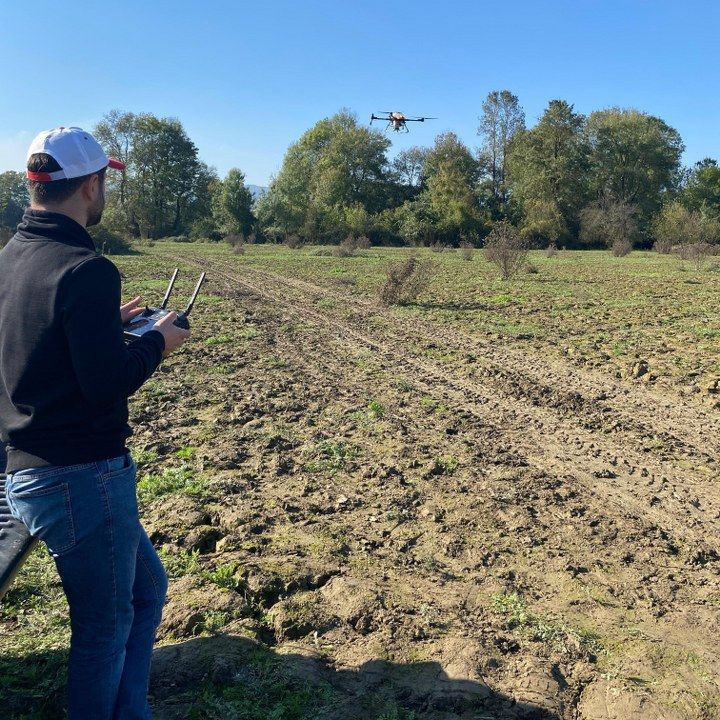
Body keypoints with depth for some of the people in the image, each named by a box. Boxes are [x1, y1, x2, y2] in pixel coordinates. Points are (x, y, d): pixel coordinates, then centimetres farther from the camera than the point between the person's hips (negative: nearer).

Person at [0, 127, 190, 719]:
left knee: (147, 587, 23)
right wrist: (158, 342, -6)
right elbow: (106, 382, -22)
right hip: (82, 477, -9)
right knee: (105, 627, 10)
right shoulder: (85, 269, -19)